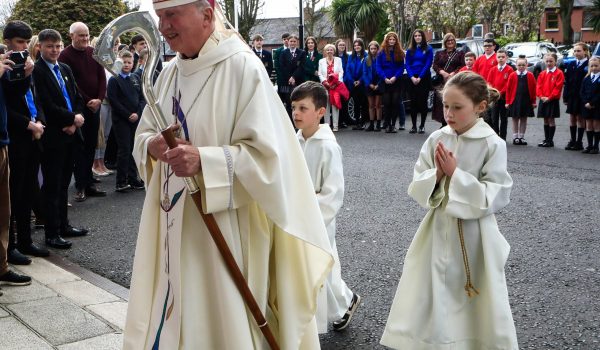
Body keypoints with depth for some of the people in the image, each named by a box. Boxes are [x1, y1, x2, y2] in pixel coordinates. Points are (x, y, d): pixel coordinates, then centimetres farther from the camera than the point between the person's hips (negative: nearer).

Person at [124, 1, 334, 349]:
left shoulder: (242, 66, -14)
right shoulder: (169, 73, 7)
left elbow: (266, 151, -19)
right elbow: (144, 133, 13)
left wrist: (204, 161, -30)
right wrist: (153, 146, -10)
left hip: (226, 227, -7)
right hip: (174, 222, 7)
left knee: (224, 321, 3)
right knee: (168, 315, 15)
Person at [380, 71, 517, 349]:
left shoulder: (493, 145, -12)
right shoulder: (436, 140, -1)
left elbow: (495, 197, -16)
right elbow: (416, 189, 2)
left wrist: (456, 174, -19)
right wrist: (437, 174, -17)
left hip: (474, 236, -3)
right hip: (438, 230, 4)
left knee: (478, 307, 10)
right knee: (426, 304, 11)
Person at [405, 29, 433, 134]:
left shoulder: (428, 49, 2)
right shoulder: (410, 50, 11)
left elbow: (428, 64, -6)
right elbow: (407, 65, 5)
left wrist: (420, 77, -14)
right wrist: (412, 77, -10)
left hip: (424, 78, -3)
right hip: (412, 79, 3)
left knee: (423, 102, -2)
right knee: (413, 102, 1)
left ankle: (422, 126, 4)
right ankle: (414, 126, 5)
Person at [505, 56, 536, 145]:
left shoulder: (530, 75, 1)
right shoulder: (512, 75, -2)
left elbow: (533, 89, 2)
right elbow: (508, 89, -1)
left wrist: (533, 101, 1)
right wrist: (508, 101, -4)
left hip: (526, 101, 1)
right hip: (515, 100, -1)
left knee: (524, 119, 7)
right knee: (515, 119, 6)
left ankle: (521, 137, 15)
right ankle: (515, 137, 13)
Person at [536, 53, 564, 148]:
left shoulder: (559, 73, -6)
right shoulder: (542, 74, 10)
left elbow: (558, 87, -12)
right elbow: (539, 86, 7)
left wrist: (549, 97, -16)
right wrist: (541, 96, -7)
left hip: (553, 100, -5)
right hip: (543, 100, 5)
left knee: (551, 120, -2)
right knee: (545, 120, 11)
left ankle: (550, 141, 3)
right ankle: (546, 139, 17)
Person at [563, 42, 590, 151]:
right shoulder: (571, 65, 9)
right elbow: (567, 82, 8)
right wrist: (565, 96, 2)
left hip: (582, 97, -5)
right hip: (572, 96, 5)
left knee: (580, 118, 2)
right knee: (572, 118, 9)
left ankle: (579, 142, 9)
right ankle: (572, 140, 17)